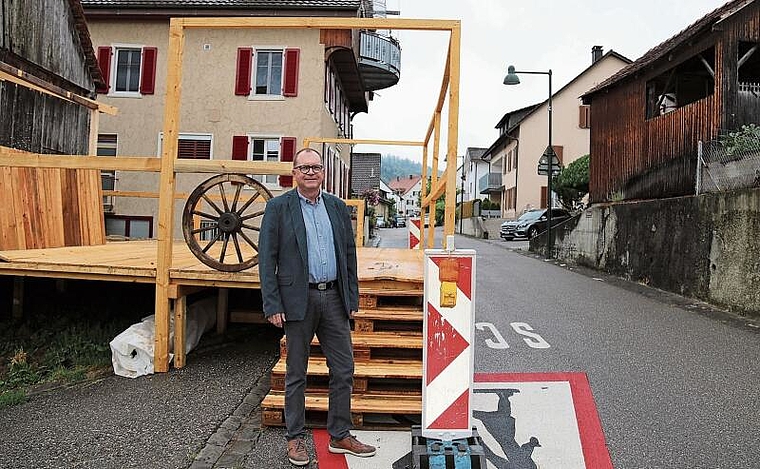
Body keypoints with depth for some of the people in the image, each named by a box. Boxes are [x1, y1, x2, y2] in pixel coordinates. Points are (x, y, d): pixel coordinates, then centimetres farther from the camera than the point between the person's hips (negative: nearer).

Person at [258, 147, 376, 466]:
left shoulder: (338, 207, 10)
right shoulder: (278, 207, -2)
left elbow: (349, 254, 13)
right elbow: (267, 259, -5)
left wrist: (352, 297, 8)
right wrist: (272, 305, -11)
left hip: (334, 298, 4)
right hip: (299, 299, -4)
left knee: (344, 370, 8)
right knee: (296, 373, 9)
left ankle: (340, 436, 24)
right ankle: (296, 439, 24)